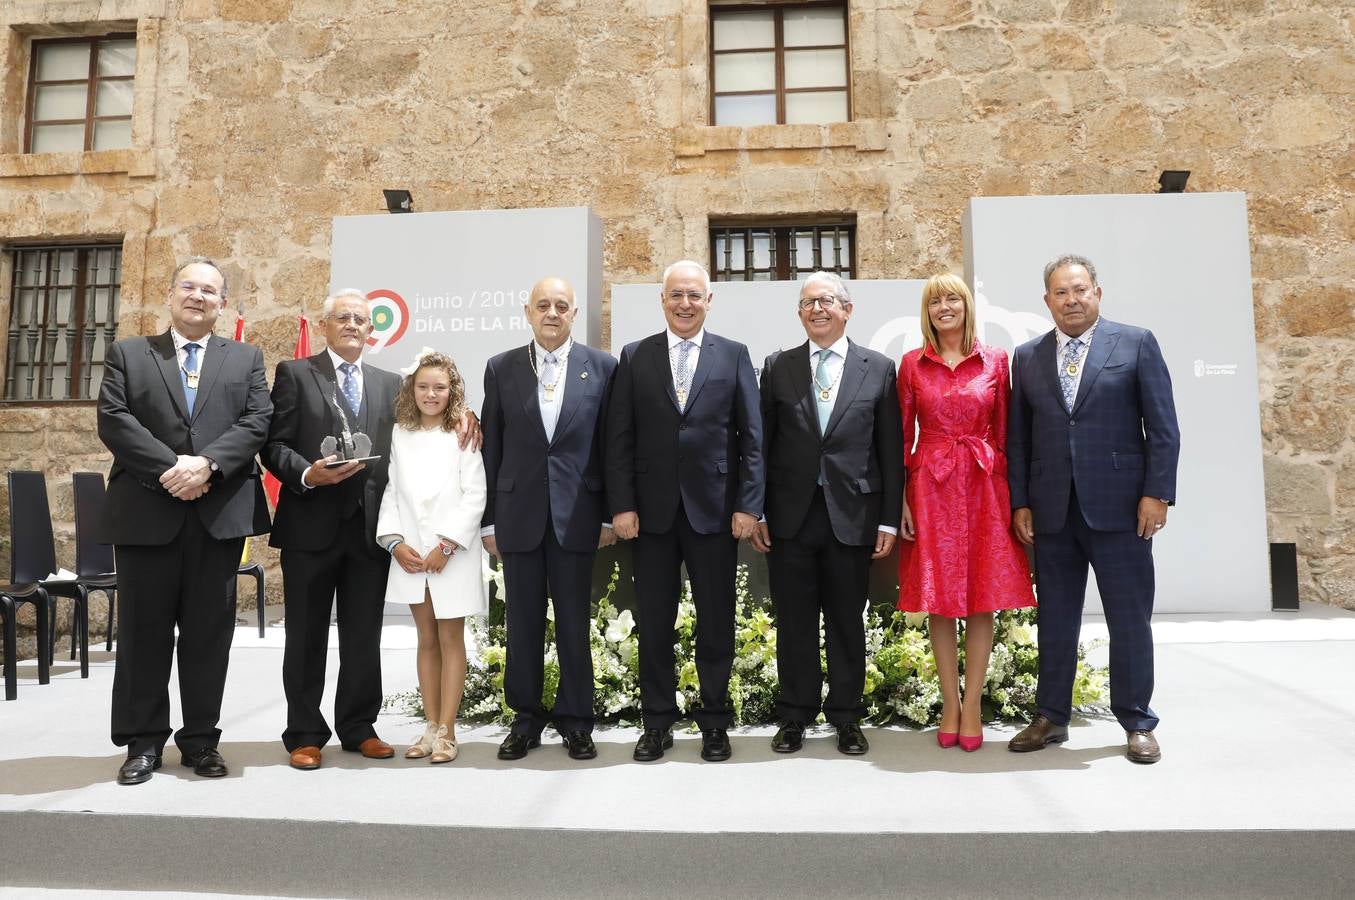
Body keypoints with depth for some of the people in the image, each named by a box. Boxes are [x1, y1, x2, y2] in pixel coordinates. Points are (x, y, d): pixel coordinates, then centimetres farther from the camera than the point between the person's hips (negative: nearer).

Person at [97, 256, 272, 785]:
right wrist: (169, 468, -15)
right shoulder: (127, 354, 11)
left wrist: (206, 464, -16)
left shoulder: (247, 360, 13)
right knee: (143, 630, 5)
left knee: (209, 631, 5)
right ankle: (143, 742, 17)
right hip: (146, 511, 0)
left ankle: (201, 740, 16)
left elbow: (256, 423, -1)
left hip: (221, 512, 0)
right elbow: (113, 421, -2)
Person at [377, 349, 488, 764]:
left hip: (453, 554, -4)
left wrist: (447, 545, -14)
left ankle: (446, 732, 10)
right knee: (426, 640, 11)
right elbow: (391, 492, 7)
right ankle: (430, 727, 20)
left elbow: (475, 496, -9)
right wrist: (395, 541, -6)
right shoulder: (399, 435, 8)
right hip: (410, 554, 4)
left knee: (451, 639, 4)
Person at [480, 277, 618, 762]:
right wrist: (487, 519, 4)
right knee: (522, 623, 9)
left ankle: (575, 721, 21)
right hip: (518, 513, 1)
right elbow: (490, 448, 6)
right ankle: (526, 719, 23)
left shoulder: (602, 367, 2)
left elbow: (610, 444, 2)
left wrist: (609, 515, 0)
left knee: (574, 624, 7)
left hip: (576, 514, -1)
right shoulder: (501, 368, 5)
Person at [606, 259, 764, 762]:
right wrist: (622, 505, -5)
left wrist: (748, 505, -6)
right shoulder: (635, 357, 6)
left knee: (716, 622, 8)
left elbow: (751, 437, 1)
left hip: (714, 509, -1)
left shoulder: (734, 356, 4)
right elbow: (620, 438, 2)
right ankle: (657, 722, 23)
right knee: (654, 622, 8)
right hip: (653, 510, 1)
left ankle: (715, 722, 22)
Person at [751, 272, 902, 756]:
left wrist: (889, 520, -1)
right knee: (794, 621, 8)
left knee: (847, 621, 8)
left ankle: (847, 718, 23)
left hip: (852, 514, 0)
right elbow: (762, 444, 6)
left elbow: (891, 451, 3)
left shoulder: (879, 368, 4)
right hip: (790, 515, 1)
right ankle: (795, 716, 22)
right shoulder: (777, 367, 6)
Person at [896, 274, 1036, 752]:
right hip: (930, 488, 0)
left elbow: (1003, 431, 6)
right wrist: (900, 499, -2)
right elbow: (903, 436, 4)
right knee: (939, 600, 4)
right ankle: (950, 703, 16)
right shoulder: (911, 364, 4)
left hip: (983, 485, 0)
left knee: (982, 598, 2)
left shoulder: (995, 361, 5)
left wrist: (1012, 494, 0)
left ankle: (973, 705, 13)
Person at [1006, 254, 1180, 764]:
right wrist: (1020, 503, 3)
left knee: (1129, 620, 5)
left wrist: (1157, 493, -8)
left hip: (1118, 506, -2)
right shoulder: (1028, 357, 10)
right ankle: (1051, 718, 21)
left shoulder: (1136, 343, 3)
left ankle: (1137, 723, 19)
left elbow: (1162, 427, -1)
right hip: (1051, 510, 3)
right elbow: (1018, 438, 9)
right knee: (1055, 619, 10)